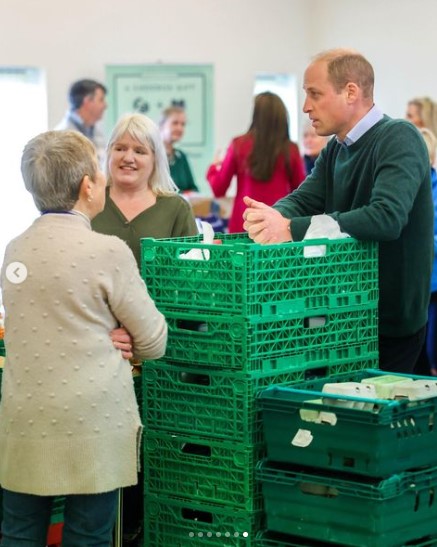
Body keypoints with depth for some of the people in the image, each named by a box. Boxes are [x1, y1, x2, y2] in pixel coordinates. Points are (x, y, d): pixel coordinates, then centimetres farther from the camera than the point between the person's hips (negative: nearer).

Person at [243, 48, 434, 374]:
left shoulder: (399, 139, -15)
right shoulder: (335, 150, 12)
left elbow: (387, 217, -29)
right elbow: (303, 200, 6)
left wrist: (292, 229, -31)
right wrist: (274, 216, -20)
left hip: (389, 322, -7)